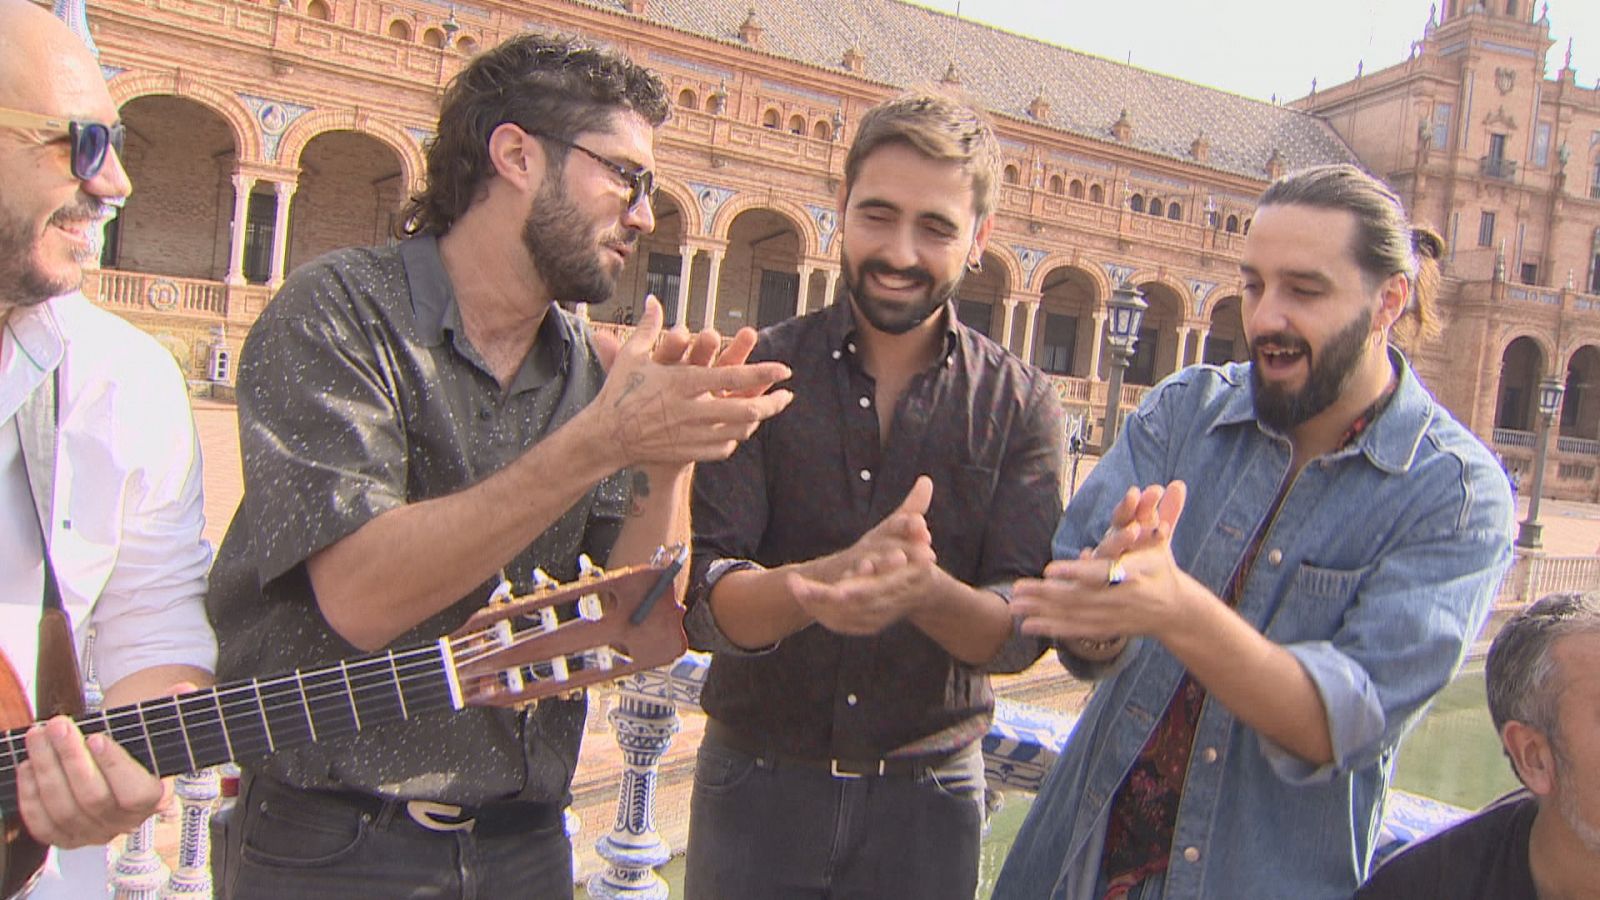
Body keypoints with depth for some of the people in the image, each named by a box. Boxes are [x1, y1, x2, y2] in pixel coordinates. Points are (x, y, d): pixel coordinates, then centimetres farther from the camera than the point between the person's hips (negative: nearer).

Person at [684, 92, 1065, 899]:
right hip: (755, 780, 0)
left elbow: (1022, 629, -11)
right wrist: (825, 580, -37)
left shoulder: (1019, 405, -4)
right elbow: (698, 594, -16)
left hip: (929, 795, 1)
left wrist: (926, 592, -33)